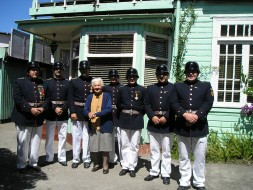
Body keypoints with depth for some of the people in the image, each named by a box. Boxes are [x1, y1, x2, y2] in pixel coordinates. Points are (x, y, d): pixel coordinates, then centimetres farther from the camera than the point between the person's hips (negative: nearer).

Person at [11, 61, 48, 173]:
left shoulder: (42, 83, 12)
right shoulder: (20, 82, -1)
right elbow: (17, 99, -12)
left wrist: (42, 108, -12)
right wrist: (30, 109, -20)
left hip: (38, 118, 4)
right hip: (24, 118, -4)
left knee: (36, 142, 11)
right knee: (23, 143, 4)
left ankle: (33, 163, 24)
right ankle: (21, 165, 18)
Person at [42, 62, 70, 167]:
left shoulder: (67, 83, 6)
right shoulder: (47, 82, 5)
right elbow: (45, 98, -2)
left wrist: (63, 109, -12)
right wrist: (54, 108, -12)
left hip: (63, 114, 0)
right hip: (50, 114, 0)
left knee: (62, 136, 5)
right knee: (49, 137, 6)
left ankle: (62, 158, 15)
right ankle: (49, 158, 18)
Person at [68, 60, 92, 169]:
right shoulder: (73, 82, 6)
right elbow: (70, 98, 0)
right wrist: (72, 112, -9)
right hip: (77, 112, 0)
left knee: (87, 137, 4)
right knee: (76, 136, 5)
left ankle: (86, 159, 15)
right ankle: (75, 159, 16)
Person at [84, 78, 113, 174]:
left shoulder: (107, 96, -2)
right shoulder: (90, 97, 11)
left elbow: (109, 109, -14)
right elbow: (85, 110, 5)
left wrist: (96, 113, -21)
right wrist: (89, 113, -19)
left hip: (105, 125, -4)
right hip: (93, 126, 4)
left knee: (105, 146, 2)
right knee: (94, 146, 11)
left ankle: (105, 166, 17)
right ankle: (96, 164, 28)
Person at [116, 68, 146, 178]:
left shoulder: (142, 90, 2)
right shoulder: (122, 89, 7)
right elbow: (118, 104, 9)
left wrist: (139, 114, -1)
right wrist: (121, 117, 5)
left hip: (137, 121, -1)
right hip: (124, 120, 2)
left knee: (134, 146, 4)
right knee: (124, 145, 8)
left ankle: (132, 167, 15)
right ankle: (125, 166, 19)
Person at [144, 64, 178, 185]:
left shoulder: (173, 88, 1)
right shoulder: (150, 88, 9)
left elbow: (174, 105, -7)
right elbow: (146, 104, 3)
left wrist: (166, 117, -16)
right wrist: (152, 116, -11)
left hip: (167, 125, -2)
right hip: (153, 124, 3)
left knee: (166, 151, 6)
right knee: (154, 150, 12)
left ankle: (166, 174, 18)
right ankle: (154, 172, 25)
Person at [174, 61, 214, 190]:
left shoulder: (206, 86, 8)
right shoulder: (178, 86, 9)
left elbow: (208, 103, -4)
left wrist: (197, 115, -17)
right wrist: (185, 114, -17)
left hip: (199, 127, 0)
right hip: (182, 127, 1)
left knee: (200, 157, 8)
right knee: (184, 157, 10)